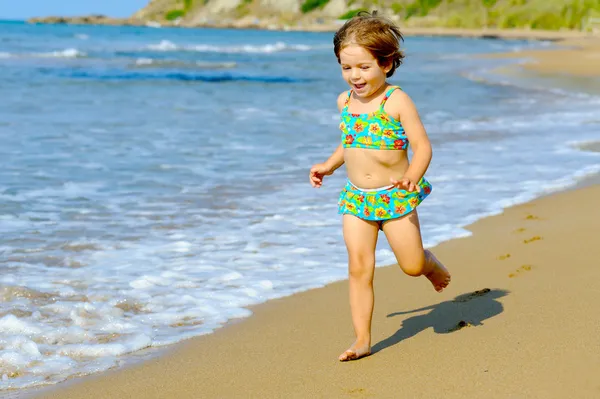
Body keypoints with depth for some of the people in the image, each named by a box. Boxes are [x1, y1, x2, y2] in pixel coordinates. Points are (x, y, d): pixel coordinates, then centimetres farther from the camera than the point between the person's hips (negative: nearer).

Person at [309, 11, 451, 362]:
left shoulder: (396, 101, -13)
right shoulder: (345, 102, 6)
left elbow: (422, 145, -15)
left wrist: (412, 175, -31)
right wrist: (328, 166, 15)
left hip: (395, 196, -4)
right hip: (357, 198, 4)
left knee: (411, 265, 1)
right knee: (359, 268, -2)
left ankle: (430, 263, 38)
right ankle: (362, 339, 4)